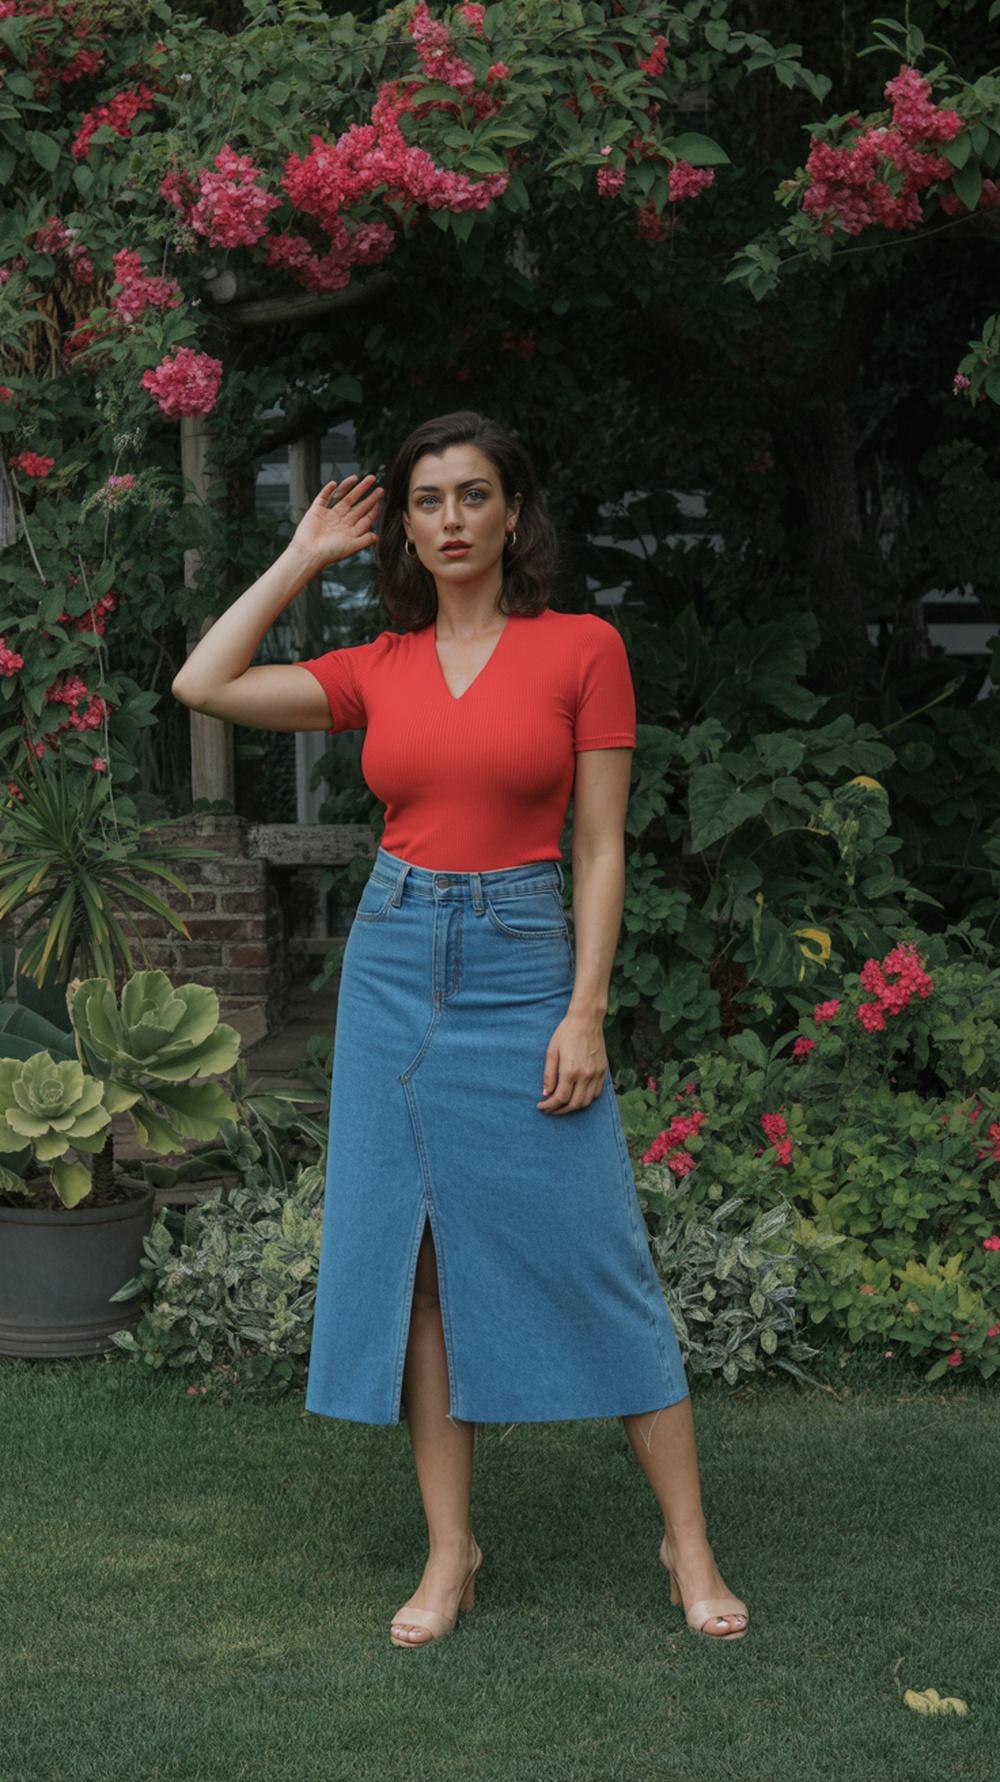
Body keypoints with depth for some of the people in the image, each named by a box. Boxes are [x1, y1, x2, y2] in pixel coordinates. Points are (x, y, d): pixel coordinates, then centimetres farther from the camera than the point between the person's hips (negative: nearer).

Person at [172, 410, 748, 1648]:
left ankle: (689, 1546, 7)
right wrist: (303, 558, 9)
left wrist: (586, 1010, -11)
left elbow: (599, 847, -3)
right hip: (394, 966, 4)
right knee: (421, 1262, 5)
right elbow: (205, 684, 2)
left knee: (590, 1256, -2)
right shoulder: (379, 670, 8)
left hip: (523, 968, -4)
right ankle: (450, 1552, 13)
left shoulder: (581, 648, -2)